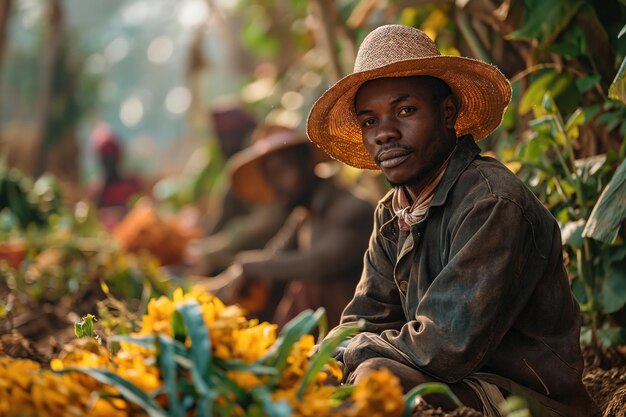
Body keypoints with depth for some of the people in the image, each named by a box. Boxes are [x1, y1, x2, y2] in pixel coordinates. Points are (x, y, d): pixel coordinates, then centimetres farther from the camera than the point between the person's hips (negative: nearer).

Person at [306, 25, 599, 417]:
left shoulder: (494, 205, -21)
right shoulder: (392, 214, 8)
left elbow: (447, 348, -26)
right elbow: (364, 321, 9)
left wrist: (348, 352, -11)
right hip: (454, 385, 8)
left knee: (378, 375, -29)